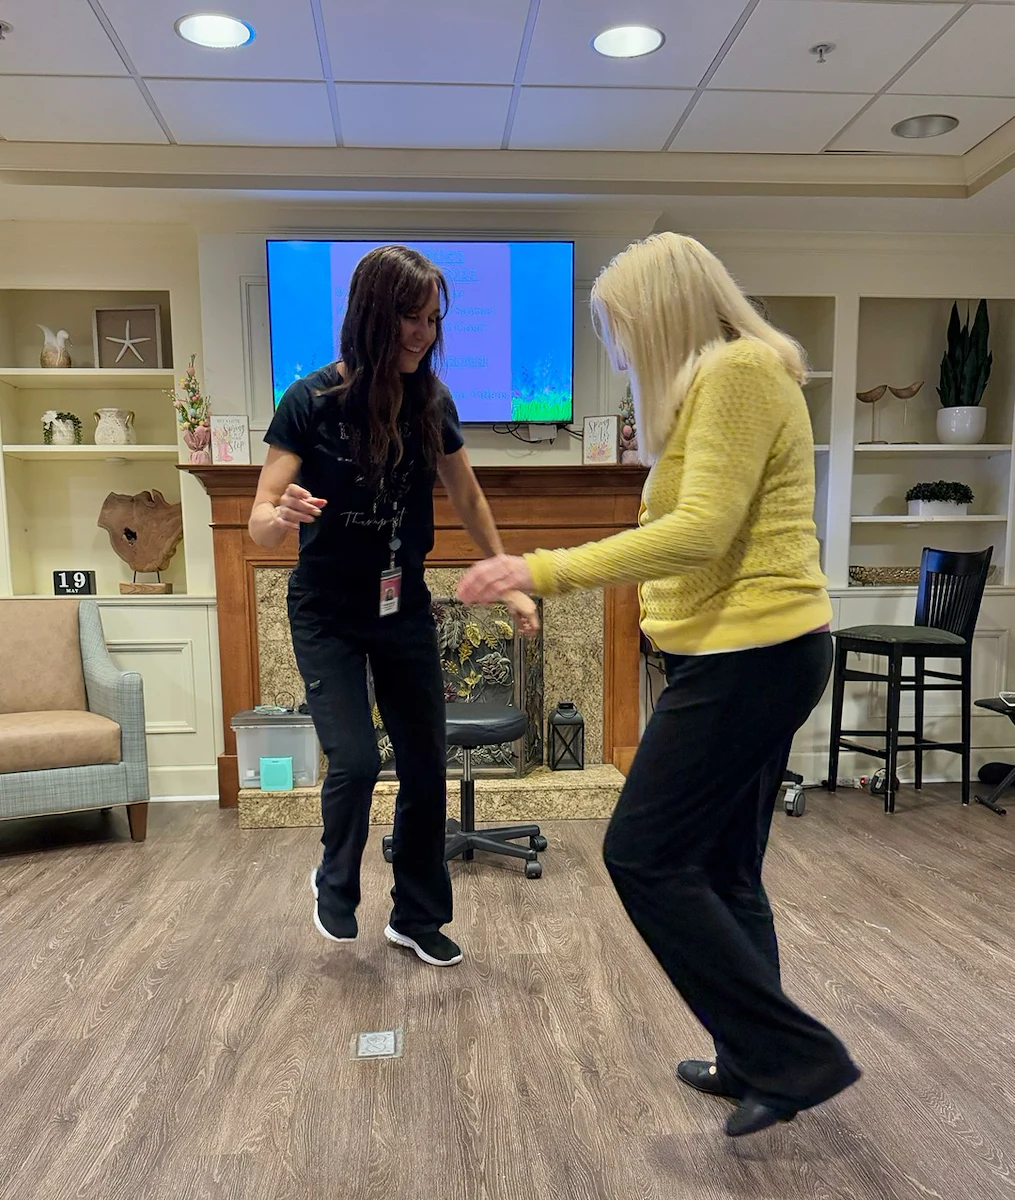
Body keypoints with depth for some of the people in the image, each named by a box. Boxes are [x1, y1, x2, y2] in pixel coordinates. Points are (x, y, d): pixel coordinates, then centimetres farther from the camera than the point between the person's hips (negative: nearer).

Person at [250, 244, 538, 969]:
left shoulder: (431, 402, -4)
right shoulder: (313, 401, -14)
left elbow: (469, 499, 10)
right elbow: (260, 522, -15)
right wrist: (282, 515, -39)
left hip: (404, 608, 4)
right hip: (328, 615, -3)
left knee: (426, 767, 6)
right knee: (355, 761, -13)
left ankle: (418, 918, 29)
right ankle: (335, 883, 22)